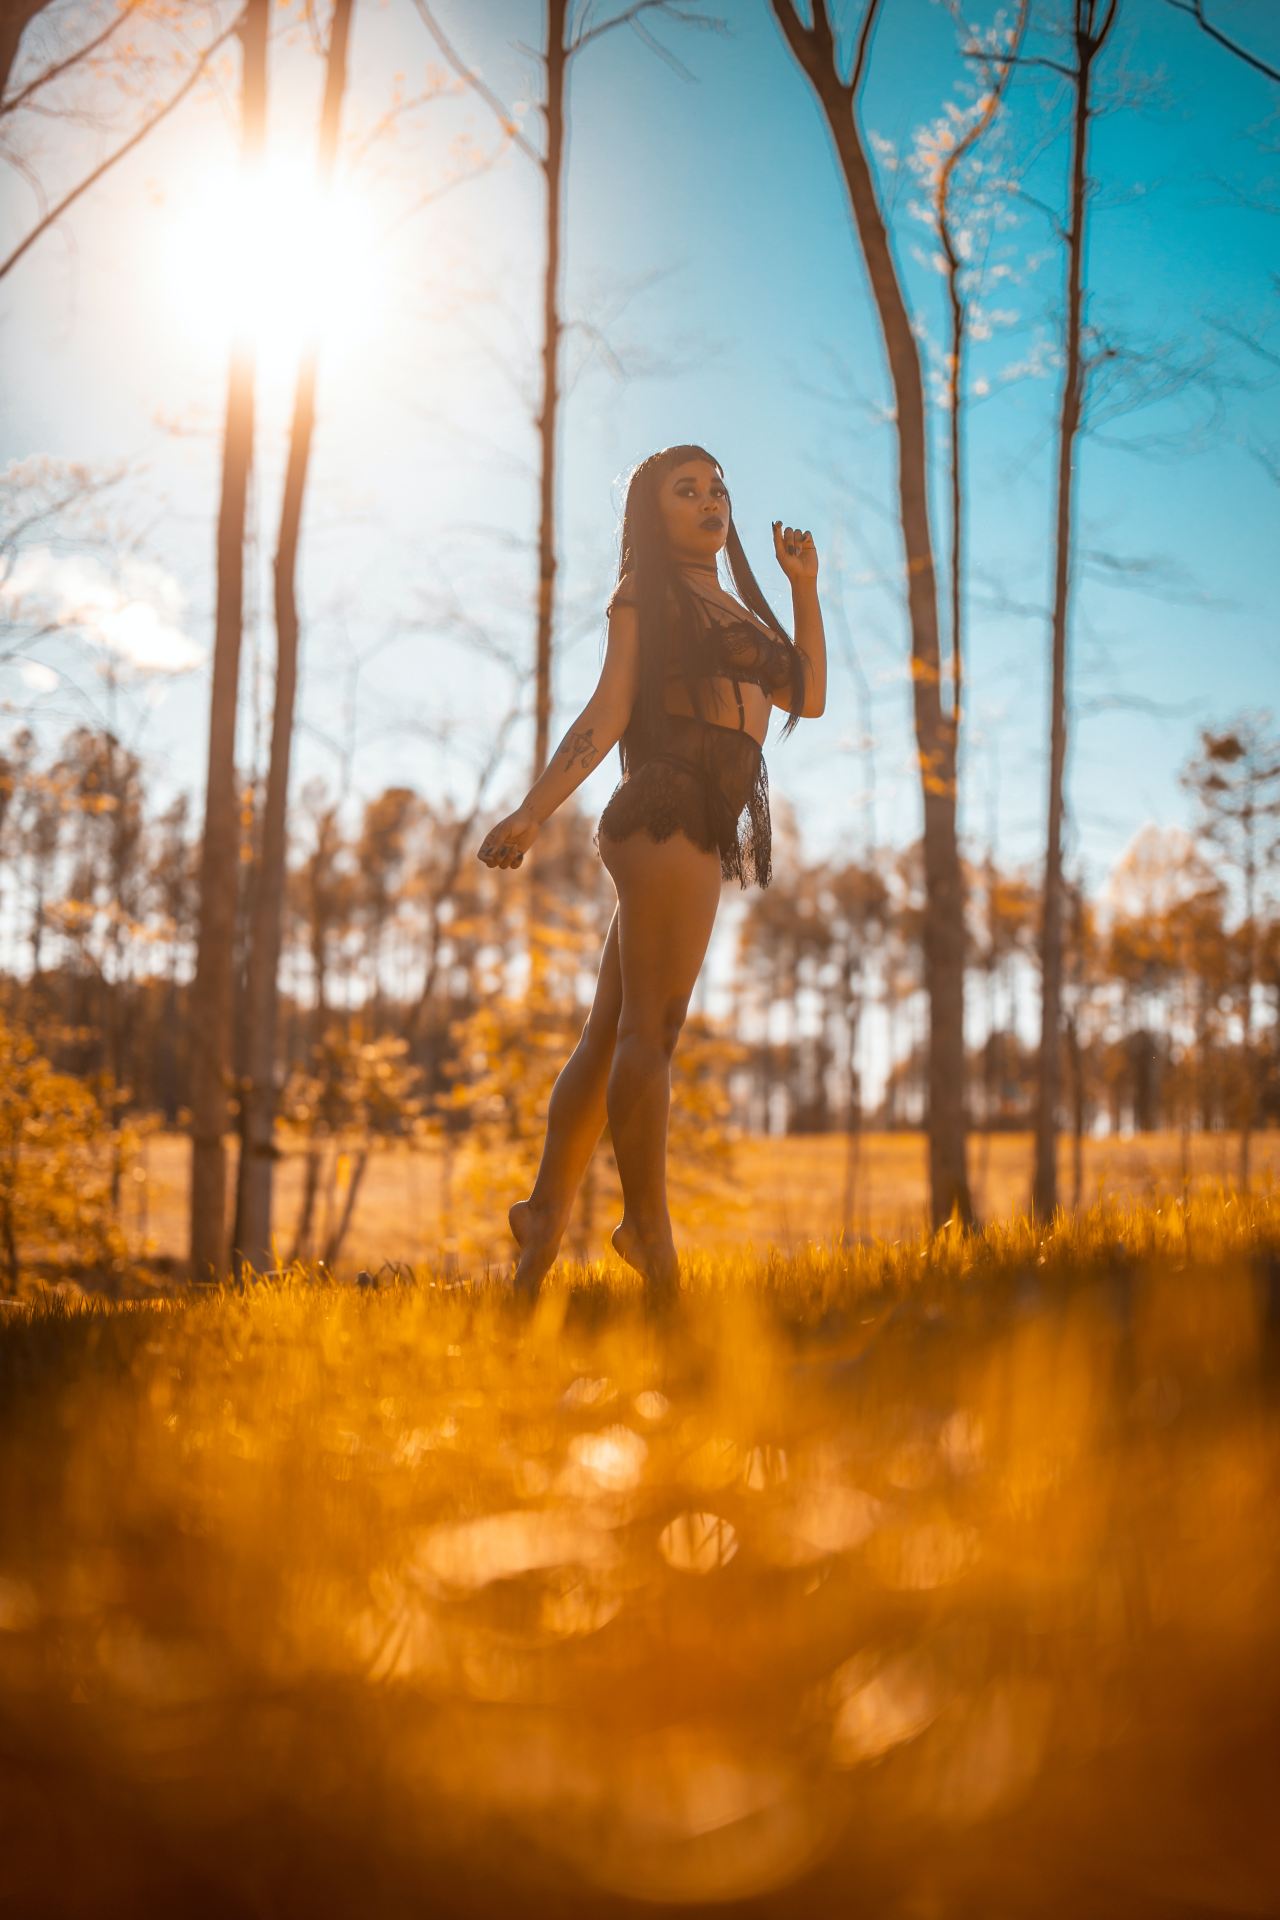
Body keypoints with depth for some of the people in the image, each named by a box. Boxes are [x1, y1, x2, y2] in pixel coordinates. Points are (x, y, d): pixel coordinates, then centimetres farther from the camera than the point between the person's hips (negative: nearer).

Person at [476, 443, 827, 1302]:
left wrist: (805, 585, 21)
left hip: (700, 836, 8)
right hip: (665, 816, -8)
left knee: (612, 1037, 7)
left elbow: (809, 697, 25)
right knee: (651, 1029, -12)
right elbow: (609, 712, -4)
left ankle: (547, 1213, 11)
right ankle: (649, 1232, -14)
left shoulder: (736, 609, 27)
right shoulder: (647, 595, 5)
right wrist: (531, 814, -15)